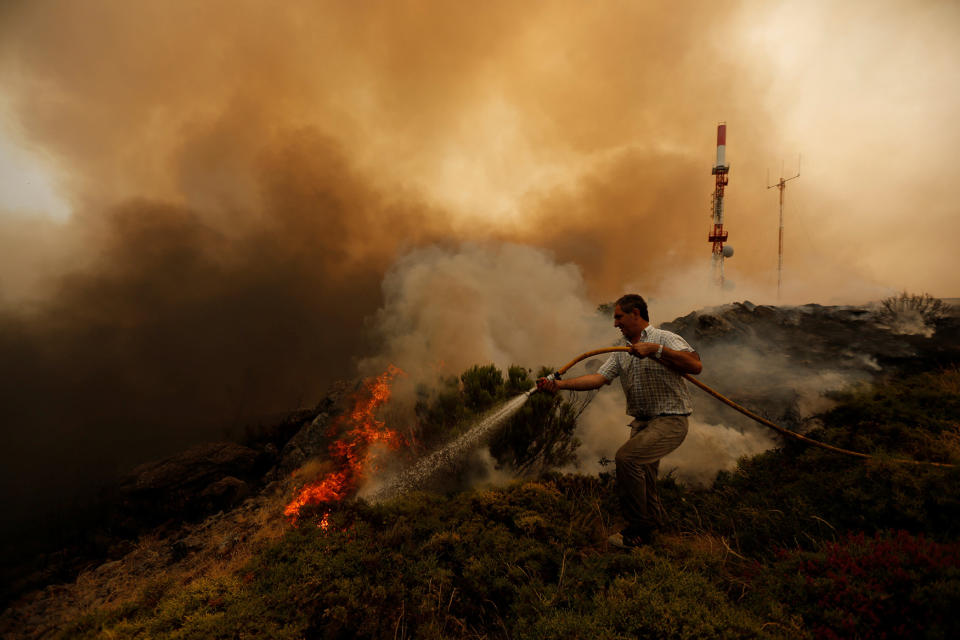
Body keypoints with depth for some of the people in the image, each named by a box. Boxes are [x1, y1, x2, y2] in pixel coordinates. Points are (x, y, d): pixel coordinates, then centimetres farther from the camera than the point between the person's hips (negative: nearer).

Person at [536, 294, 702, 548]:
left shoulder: (664, 339, -6)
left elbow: (696, 366, -22)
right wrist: (560, 384, -15)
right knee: (642, 485, 15)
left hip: (670, 420, -7)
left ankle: (639, 527, -9)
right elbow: (598, 378, -1)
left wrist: (655, 349, -27)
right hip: (641, 422, 8)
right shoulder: (622, 353, 13)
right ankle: (652, 525, 39)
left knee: (627, 457, -25)